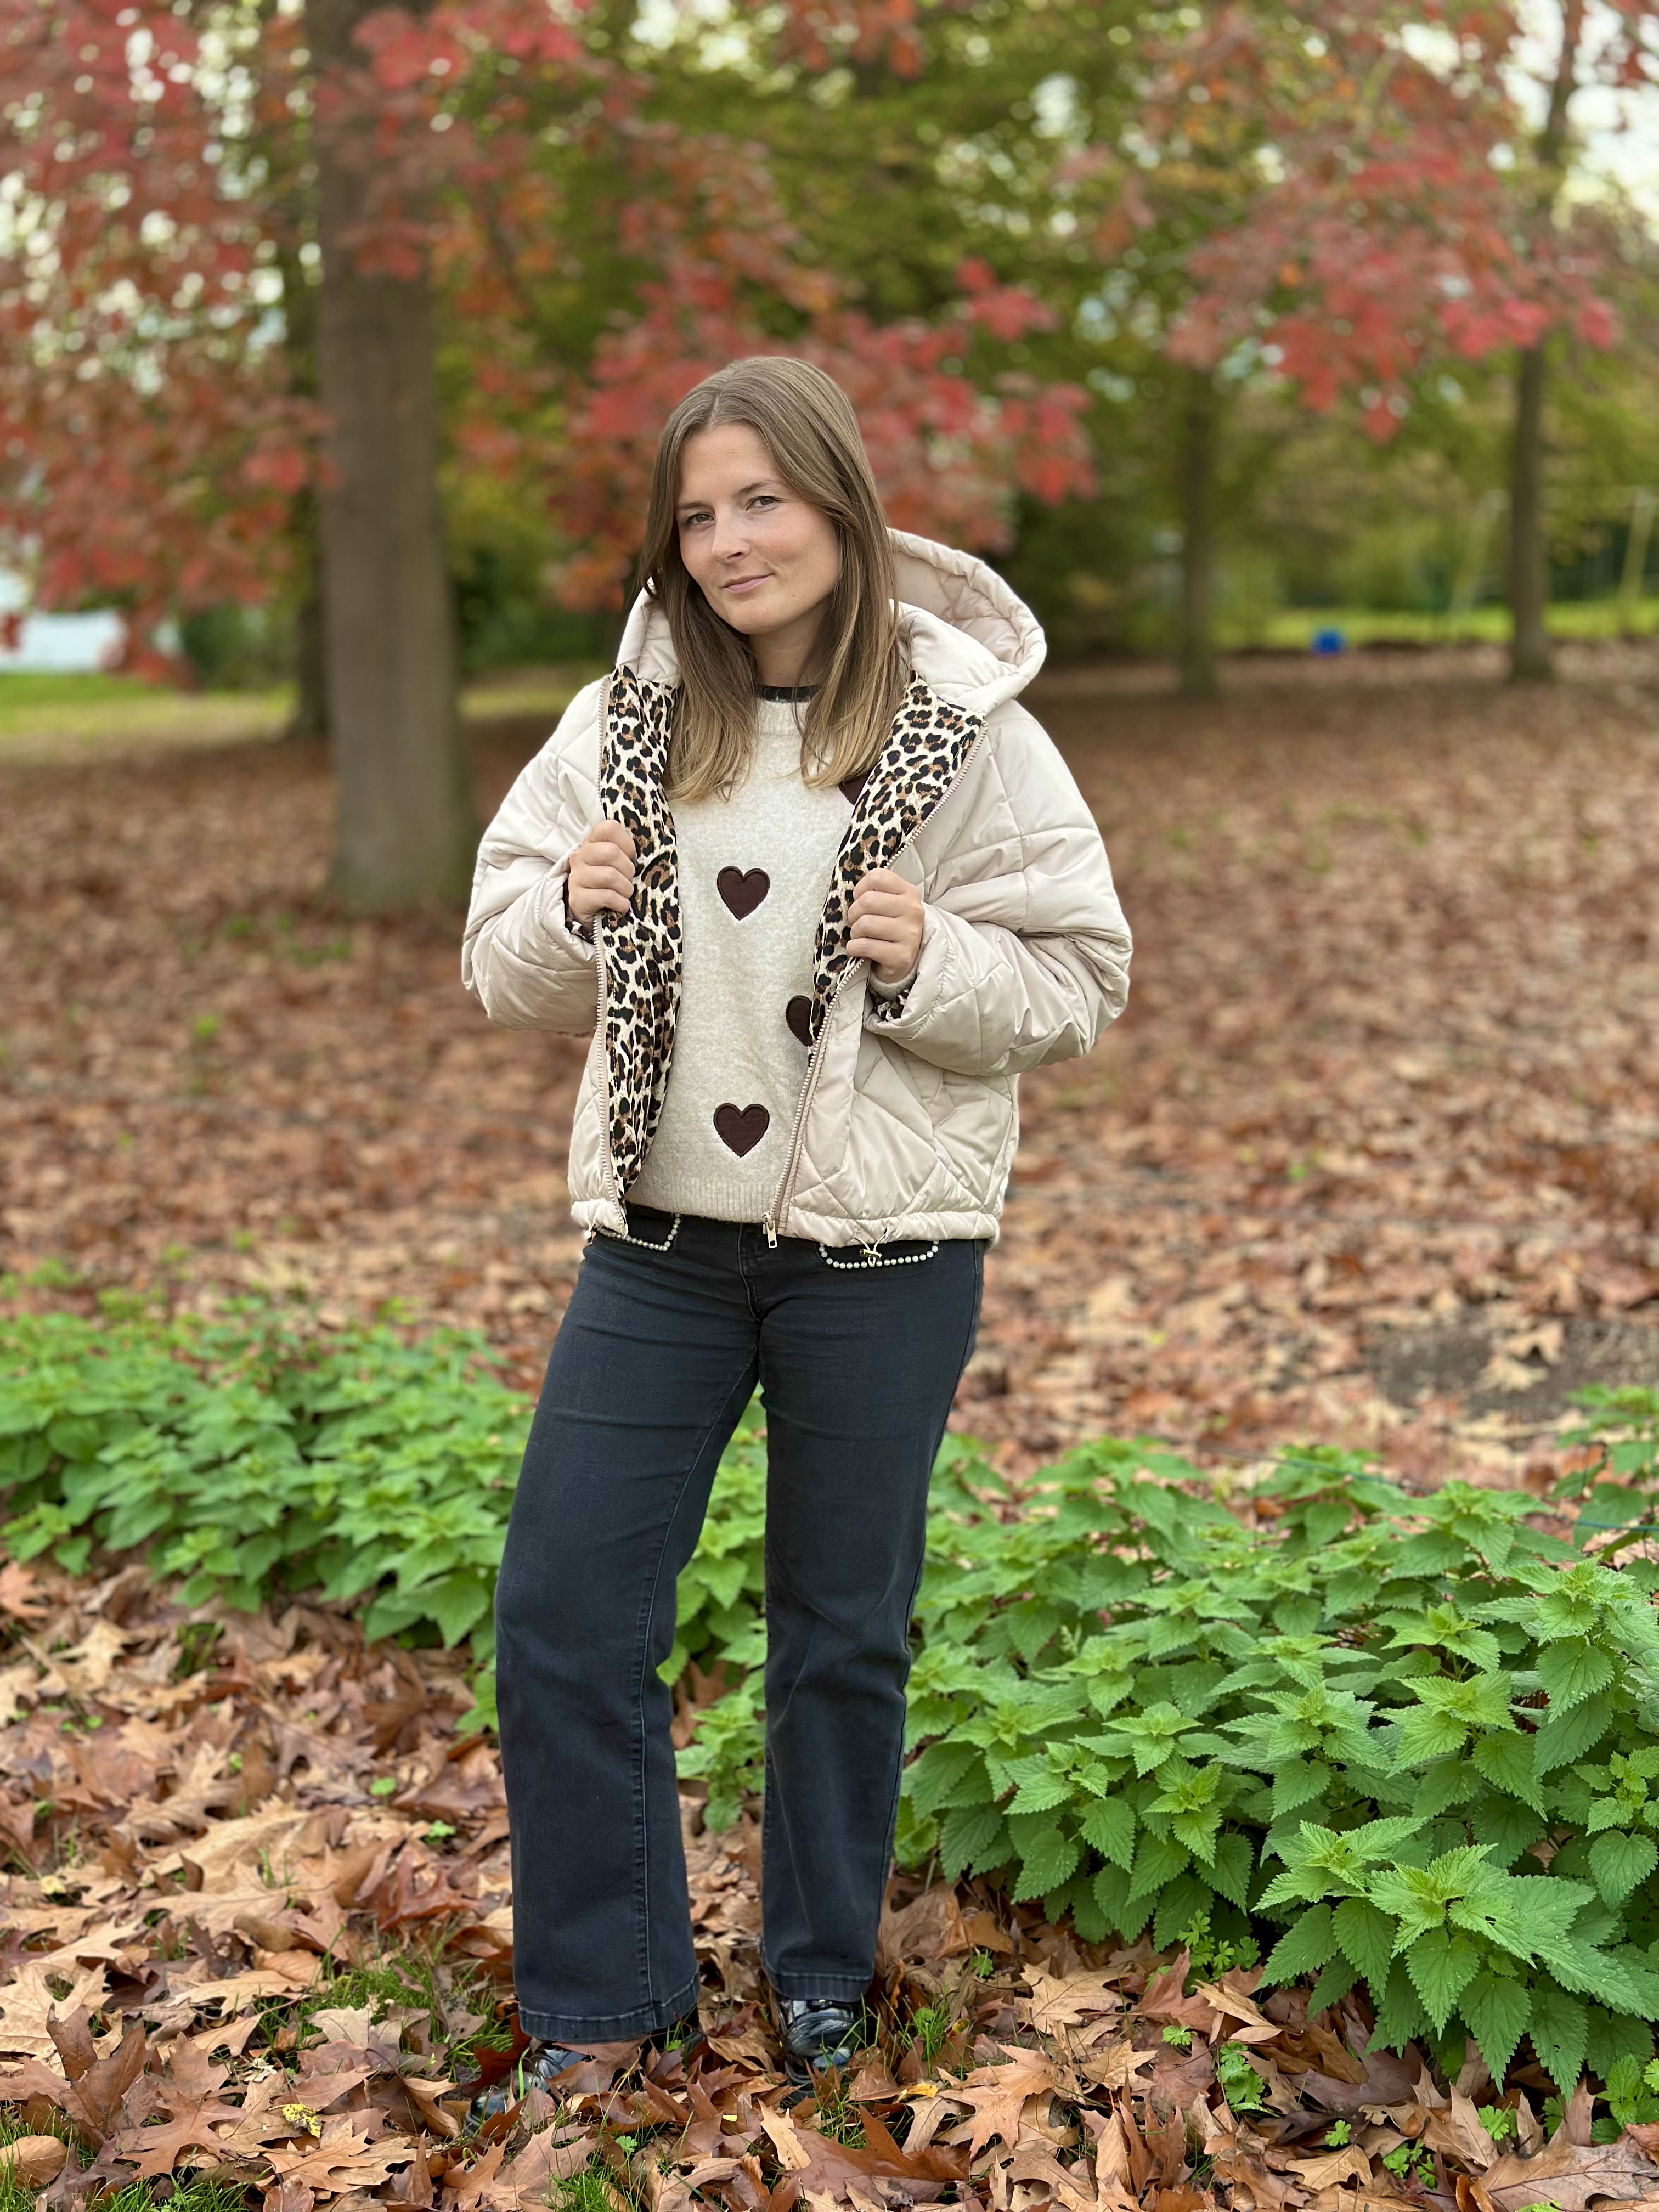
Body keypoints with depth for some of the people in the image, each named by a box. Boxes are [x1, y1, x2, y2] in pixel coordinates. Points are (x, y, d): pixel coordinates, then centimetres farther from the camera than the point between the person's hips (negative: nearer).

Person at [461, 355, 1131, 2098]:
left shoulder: (967, 732, -6)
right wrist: (574, 917, -14)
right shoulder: (623, 727, 2)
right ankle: (598, 2004, 23)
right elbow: (508, 974, 8)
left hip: (881, 1254, -3)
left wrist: (930, 963, -21)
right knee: (562, 1618, 4)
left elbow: (1079, 985, -2)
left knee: (845, 1632, 13)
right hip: (658, 1239, 3)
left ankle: (820, 1976, 36)